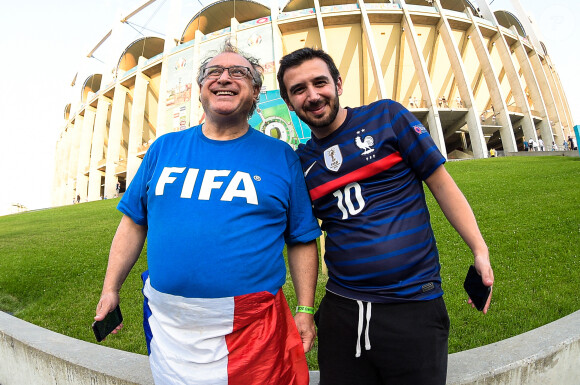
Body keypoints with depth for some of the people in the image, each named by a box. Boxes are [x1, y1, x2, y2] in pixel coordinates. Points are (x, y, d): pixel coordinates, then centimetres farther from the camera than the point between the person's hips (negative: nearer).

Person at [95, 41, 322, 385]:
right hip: (167, 323, 3)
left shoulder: (281, 156, -3)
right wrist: (111, 289, 9)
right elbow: (134, 223, 10)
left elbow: (302, 240, -1)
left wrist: (305, 311, -2)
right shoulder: (165, 148, 4)